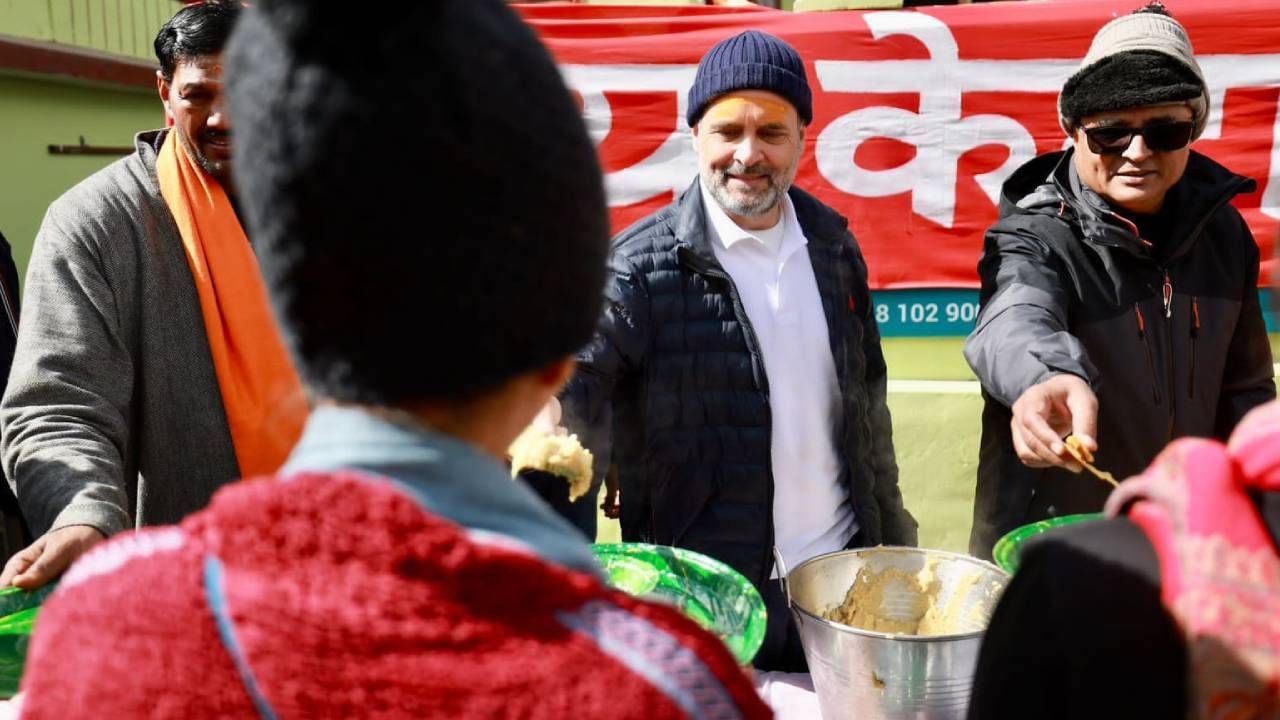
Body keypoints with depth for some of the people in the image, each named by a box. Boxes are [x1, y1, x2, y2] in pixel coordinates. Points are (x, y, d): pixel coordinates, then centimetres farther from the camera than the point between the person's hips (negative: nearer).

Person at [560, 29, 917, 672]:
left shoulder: (832, 244, 4)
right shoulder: (643, 266, -13)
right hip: (711, 596, -5)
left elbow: (867, 407, 11)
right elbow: (572, 383, -23)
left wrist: (895, 542, 15)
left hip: (844, 572, 5)